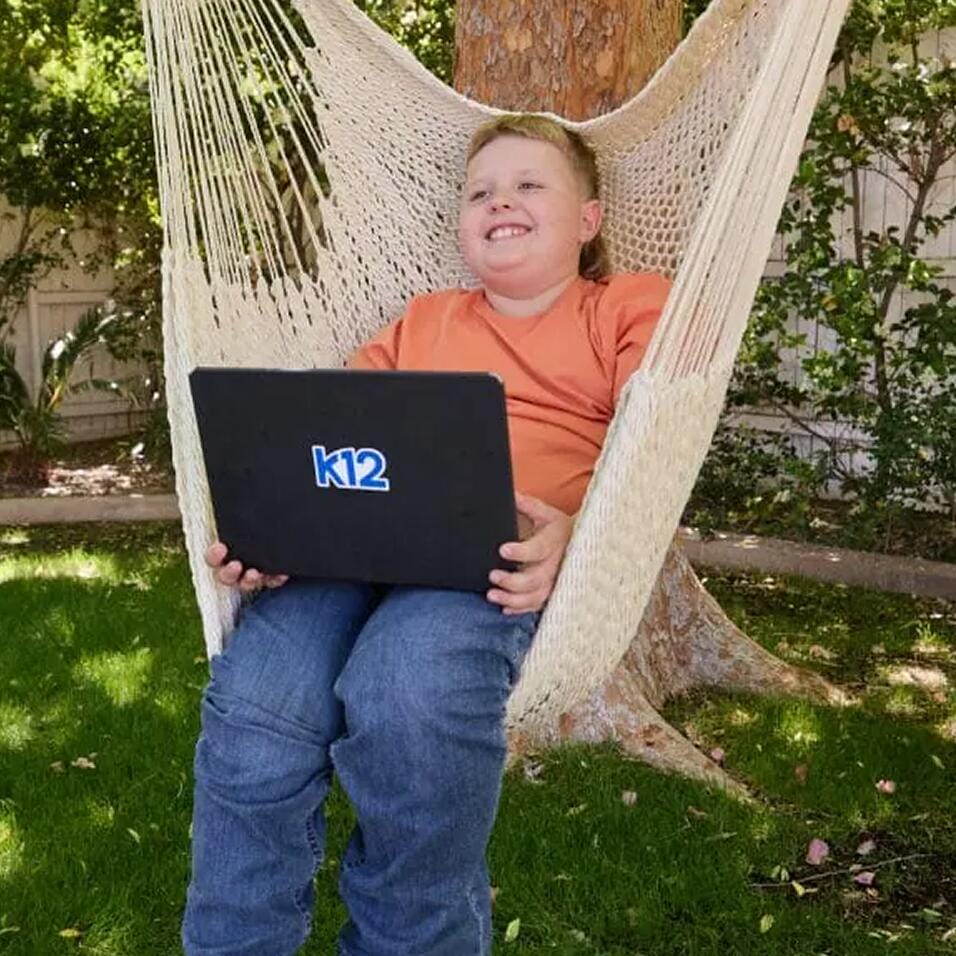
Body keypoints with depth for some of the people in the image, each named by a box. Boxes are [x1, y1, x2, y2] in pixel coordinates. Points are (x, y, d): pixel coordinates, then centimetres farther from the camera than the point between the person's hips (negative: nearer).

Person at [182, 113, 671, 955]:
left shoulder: (630, 308, 19)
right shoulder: (423, 321, 32)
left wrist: (574, 533, -19)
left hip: (508, 548, -3)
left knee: (408, 682, -36)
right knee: (255, 701, -28)